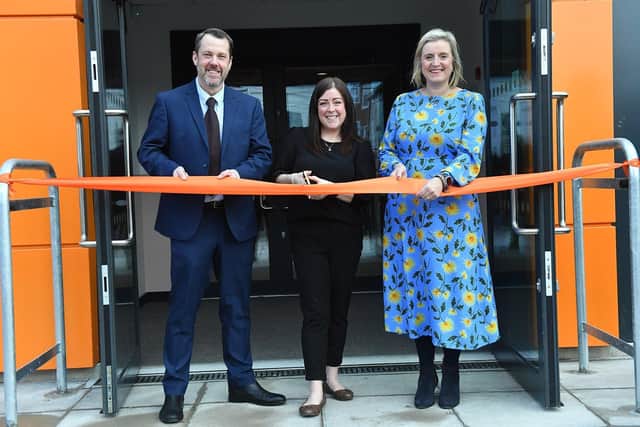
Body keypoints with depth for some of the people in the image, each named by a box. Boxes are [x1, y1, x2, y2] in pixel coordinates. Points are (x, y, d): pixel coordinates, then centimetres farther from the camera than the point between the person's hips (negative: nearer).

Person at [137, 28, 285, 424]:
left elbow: (263, 155, 6)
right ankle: (175, 390, 16)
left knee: (237, 305, 12)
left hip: (237, 218, 3)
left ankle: (242, 381, 26)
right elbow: (149, 151, 2)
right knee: (183, 307, 4)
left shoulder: (250, 105, 8)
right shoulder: (168, 102, 1)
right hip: (189, 218, -2)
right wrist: (172, 168, -18)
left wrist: (241, 172, -13)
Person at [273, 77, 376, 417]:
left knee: (339, 308, 11)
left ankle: (332, 376, 26)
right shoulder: (297, 138, 5)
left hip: (346, 236, 2)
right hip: (307, 235, -2)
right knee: (315, 310, -5)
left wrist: (330, 187, -19)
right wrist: (296, 178, -13)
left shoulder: (360, 148, 5)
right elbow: (276, 177, 8)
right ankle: (315, 389, -3)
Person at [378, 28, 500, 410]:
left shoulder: (471, 102, 2)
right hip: (407, 210, 3)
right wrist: (395, 166, -11)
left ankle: (451, 374, 17)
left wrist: (441, 179, -26)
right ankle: (426, 372, 19)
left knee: (450, 281, 0)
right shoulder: (404, 103, 10)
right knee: (414, 281, 5)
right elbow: (386, 149, 11)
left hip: (452, 211, -3)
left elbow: (471, 156, -9)